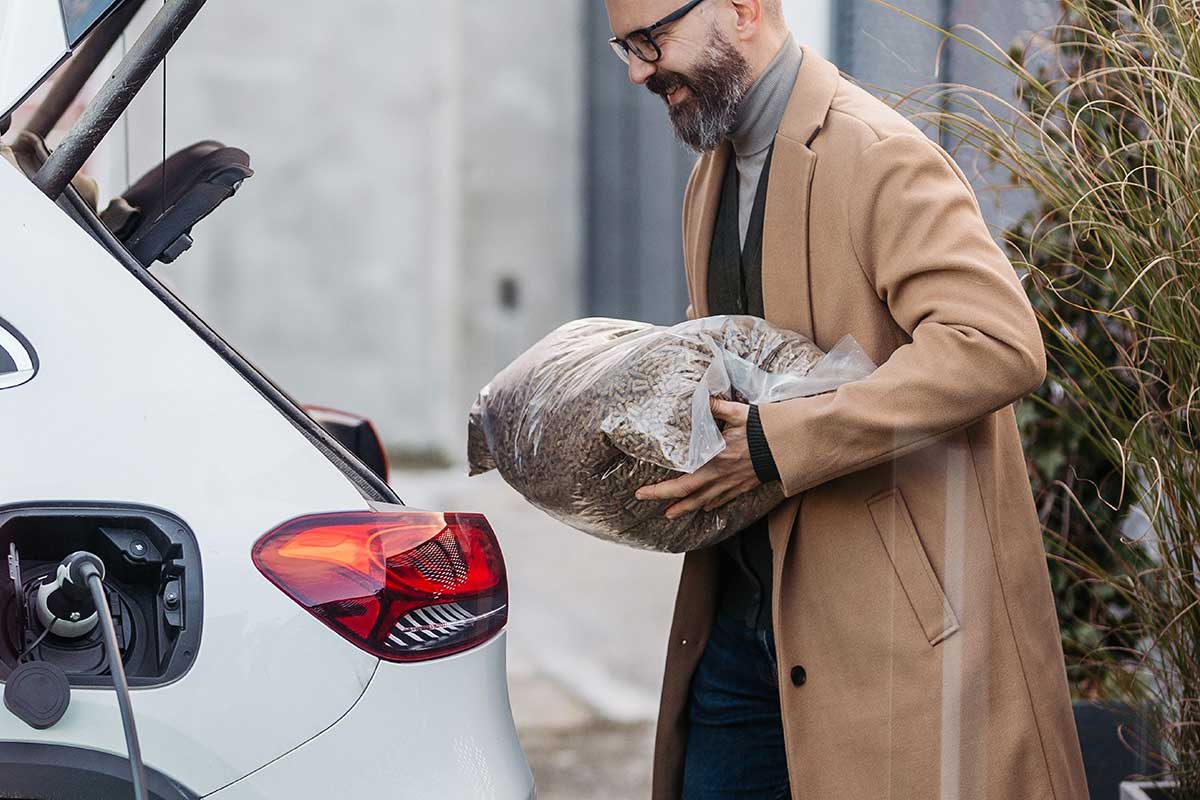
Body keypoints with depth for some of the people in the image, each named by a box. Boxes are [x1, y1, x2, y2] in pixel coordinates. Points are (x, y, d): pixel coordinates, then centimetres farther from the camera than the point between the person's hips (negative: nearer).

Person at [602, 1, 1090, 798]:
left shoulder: (881, 157, -14)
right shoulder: (713, 177, 16)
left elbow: (998, 344, -26)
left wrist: (779, 444, -27)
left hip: (897, 609, -8)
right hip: (741, 606, 8)